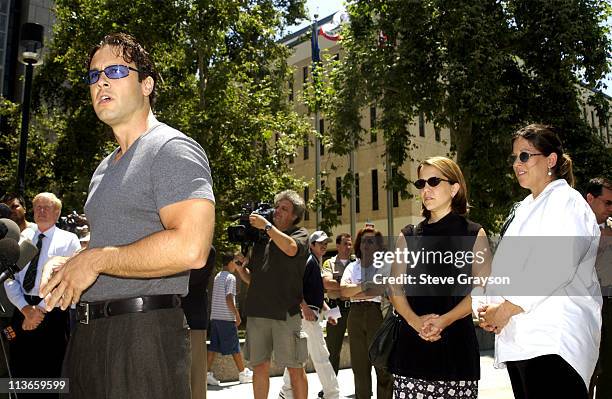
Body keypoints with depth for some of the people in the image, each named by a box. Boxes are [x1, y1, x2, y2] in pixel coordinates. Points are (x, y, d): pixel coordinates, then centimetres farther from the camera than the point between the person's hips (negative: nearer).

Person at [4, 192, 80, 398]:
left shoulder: (68, 240, 3)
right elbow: (10, 280, 6)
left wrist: (41, 309, -13)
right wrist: (26, 308, -9)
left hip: (53, 314, -4)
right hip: (22, 311, 4)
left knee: (50, 374, 1)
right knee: (21, 373, 9)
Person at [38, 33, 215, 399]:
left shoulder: (172, 149, -11)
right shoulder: (105, 168, 19)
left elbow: (191, 249, -25)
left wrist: (94, 261, -16)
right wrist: (67, 265, 7)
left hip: (144, 333, -9)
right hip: (89, 334, 9)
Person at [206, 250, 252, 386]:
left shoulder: (217, 277, 13)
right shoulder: (231, 277, -10)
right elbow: (229, 299, -18)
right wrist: (237, 314, -11)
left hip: (214, 316, 7)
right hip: (227, 318, -7)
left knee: (213, 346, 6)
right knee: (234, 347, 2)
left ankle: (207, 373, 1)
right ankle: (243, 373, 11)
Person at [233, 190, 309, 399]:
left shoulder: (300, 234, 6)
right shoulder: (261, 239, 19)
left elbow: (291, 248, -20)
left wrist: (266, 225, -14)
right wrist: (239, 265, 2)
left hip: (286, 312, -5)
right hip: (257, 312, 5)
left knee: (295, 368, 1)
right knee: (259, 367, 9)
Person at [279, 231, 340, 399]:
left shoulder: (317, 263, 20)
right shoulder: (309, 261, -10)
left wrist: (327, 310, 18)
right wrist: (305, 307, -25)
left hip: (313, 313, 10)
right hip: (308, 313, -10)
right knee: (321, 355, -8)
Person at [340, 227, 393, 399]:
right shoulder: (352, 266, 16)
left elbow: (378, 291, -11)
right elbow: (343, 290, 0)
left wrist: (353, 293, -4)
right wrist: (365, 285, -9)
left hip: (377, 313, -4)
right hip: (355, 315, 4)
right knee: (359, 365, 8)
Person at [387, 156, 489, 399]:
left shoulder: (473, 234, 6)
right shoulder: (408, 236, 12)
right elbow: (395, 289, 6)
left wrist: (445, 320, -16)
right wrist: (414, 320, -13)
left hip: (456, 341, -2)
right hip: (412, 342, 2)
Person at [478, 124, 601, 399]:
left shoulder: (567, 202, -5)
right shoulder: (525, 209, 21)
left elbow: (557, 267, -18)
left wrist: (506, 309, -14)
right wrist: (491, 307, 3)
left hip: (553, 339, -8)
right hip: (519, 339, 8)